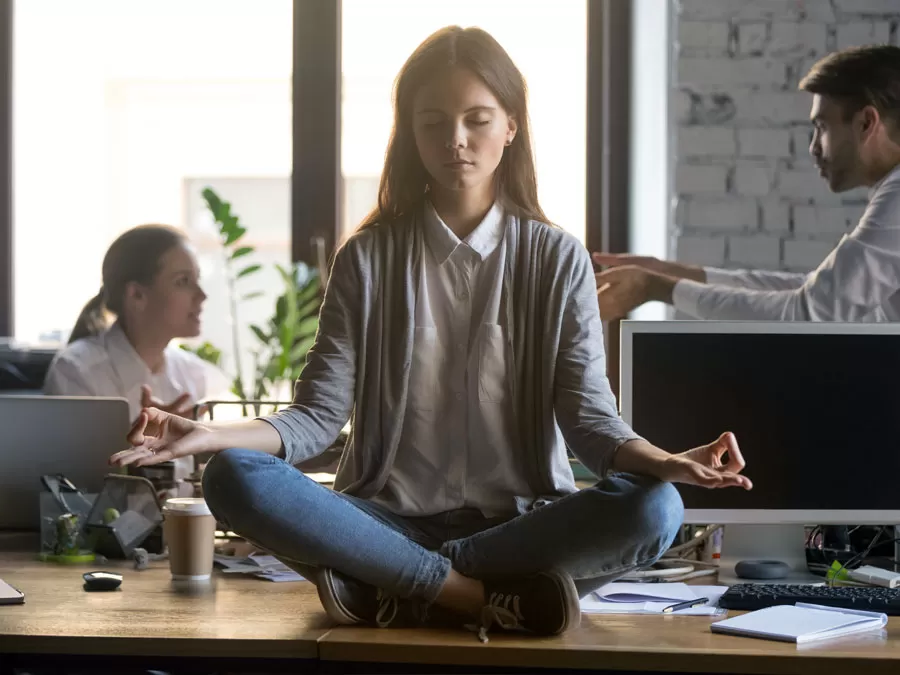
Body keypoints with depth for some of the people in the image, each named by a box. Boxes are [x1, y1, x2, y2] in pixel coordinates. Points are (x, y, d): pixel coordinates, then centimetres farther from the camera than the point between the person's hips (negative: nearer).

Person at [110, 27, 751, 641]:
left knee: (654, 510, -31)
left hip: (519, 519, 0)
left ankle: (400, 585, -24)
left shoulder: (557, 259, 6)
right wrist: (211, 434, -20)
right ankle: (484, 592, -28)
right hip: (392, 517, 0)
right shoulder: (368, 259, 7)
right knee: (234, 479, -27)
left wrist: (661, 462, -25)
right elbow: (319, 415, 0)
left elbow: (588, 414, -3)